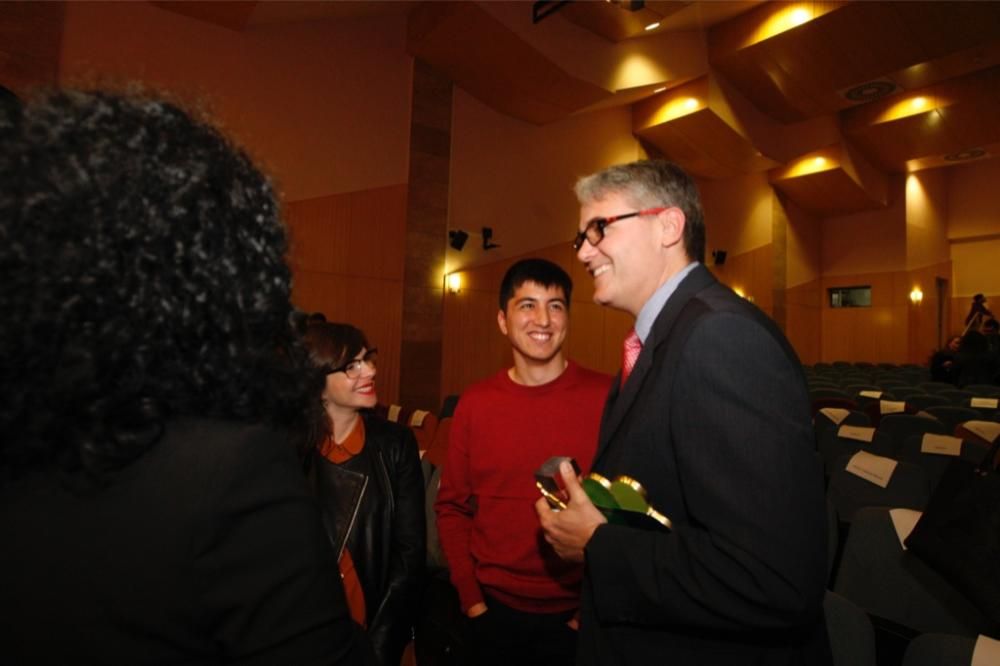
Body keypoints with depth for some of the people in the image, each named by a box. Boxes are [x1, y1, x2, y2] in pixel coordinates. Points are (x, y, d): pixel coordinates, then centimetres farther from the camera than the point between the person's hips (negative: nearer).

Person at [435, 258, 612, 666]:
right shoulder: (475, 403, -5)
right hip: (493, 611, 2)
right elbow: (451, 507, 2)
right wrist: (469, 595, -3)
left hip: (576, 616, -1)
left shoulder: (606, 397, -11)